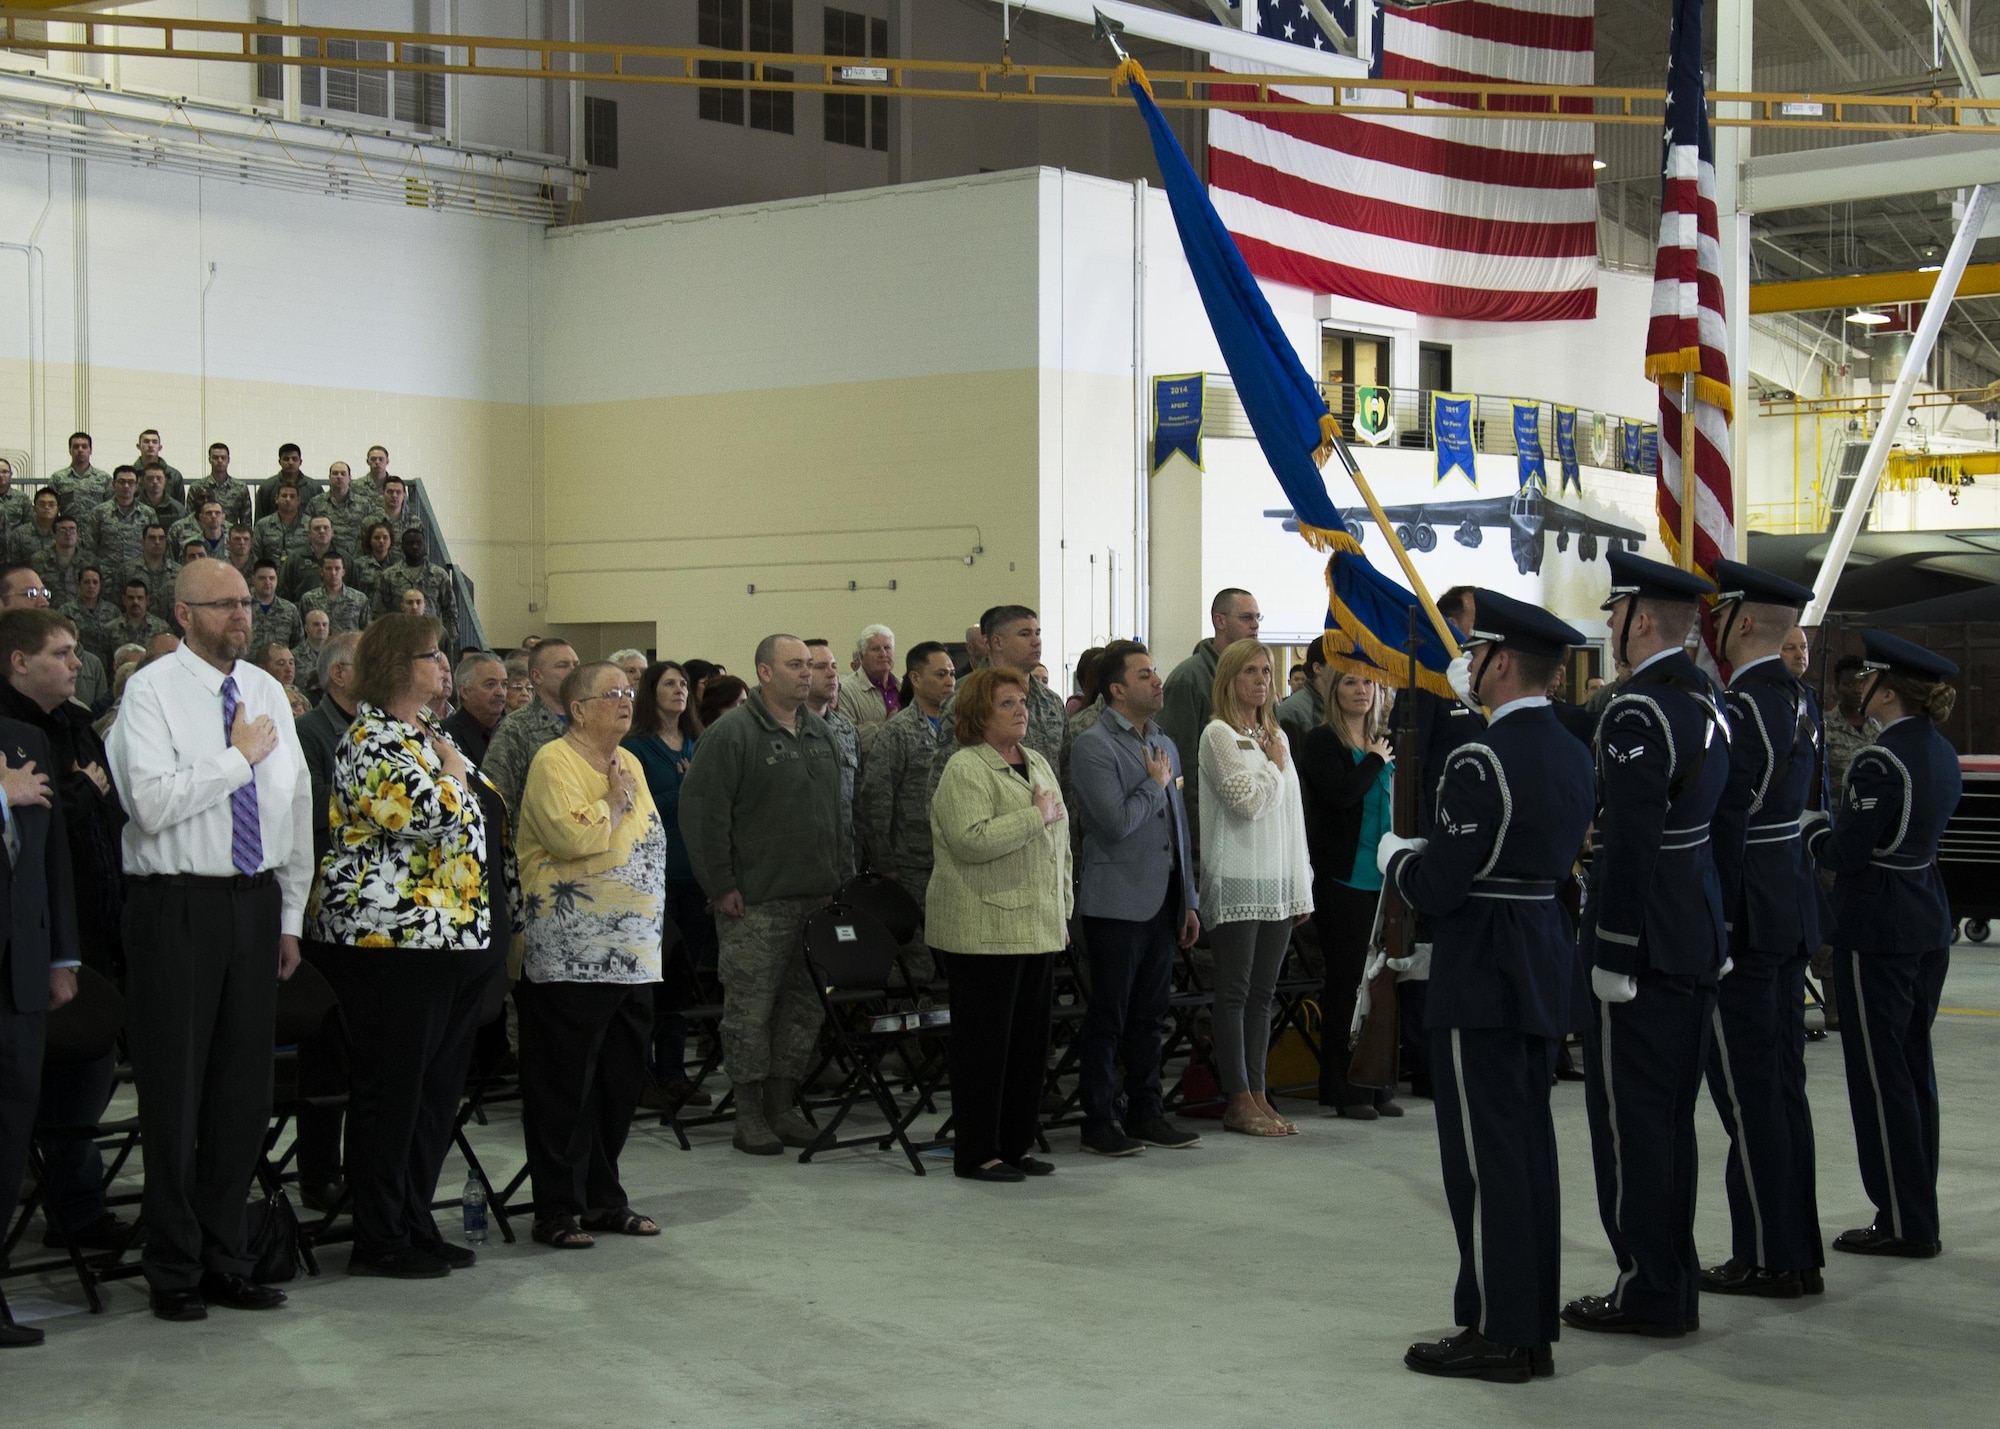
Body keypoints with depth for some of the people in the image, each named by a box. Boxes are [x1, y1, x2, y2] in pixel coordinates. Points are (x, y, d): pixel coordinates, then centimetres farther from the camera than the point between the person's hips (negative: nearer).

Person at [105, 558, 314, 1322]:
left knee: (245, 1091, 10)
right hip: (177, 907, -5)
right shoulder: (152, 691, -7)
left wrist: (291, 917, 11)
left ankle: (227, 1262, 21)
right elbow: (153, 801, -19)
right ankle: (175, 1273, 12)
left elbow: (295, 800, 14)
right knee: (175, 1094, 1)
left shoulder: (266, 690, 11)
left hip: (255, 903, 6)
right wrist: (239, 756, -12)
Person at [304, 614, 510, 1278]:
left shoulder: (430, 734, 17)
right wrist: (453, 773, -5)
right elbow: (429, 814, -25)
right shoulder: (368, 742, -12)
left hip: (456, 936, 9)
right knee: (391, 1089, -2)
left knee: (439, 1086, 12)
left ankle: (416, 1224, 20)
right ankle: (379, 1241, 5)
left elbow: (478, 815, 25)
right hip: (391, 937, -9)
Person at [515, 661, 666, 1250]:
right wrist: (616, 803, -9)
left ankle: (604, 1199, 23)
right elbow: (574, 837, -24)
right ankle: (558, 1208, 6)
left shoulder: (628, 762, 16)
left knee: (621, 1081, 12)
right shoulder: (554, 762, -10)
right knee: (565, 1086, -1)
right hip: (571, 957, -8)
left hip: (633, 955, 8)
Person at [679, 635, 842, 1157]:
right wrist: (720, 885, -13)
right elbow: (701, 809, -13)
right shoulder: (732, 733, -9)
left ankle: (782, 1104, 19)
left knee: (803, 1006, 9)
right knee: (750, 1009, -2)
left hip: (816, 898, 7)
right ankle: (749, 1112, 7)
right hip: (755, 899, -7)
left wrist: (839, 873, 15)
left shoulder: (820, 733, 14)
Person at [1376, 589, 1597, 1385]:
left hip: (1481, 975, -9)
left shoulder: (1481, 762, -18)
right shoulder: (1572, 755, 9)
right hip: (1543, 964, 9)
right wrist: (1426, 856, 21)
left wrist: (1393, 855, 2)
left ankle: (1496, 1333, 3)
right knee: (1529, 1147, 13)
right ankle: (1534, 1329, 20)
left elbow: (1437, 887, -19)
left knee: (1484, 1153, -2)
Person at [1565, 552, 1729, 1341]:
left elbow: (1630, 840, -22)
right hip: (1697, 935, 9)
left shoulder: (1637, 710, -17)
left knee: (1629, 1113, -1)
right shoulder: (1706, 697, 11)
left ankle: (1648, 1289, 4)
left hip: (1645, 941, -9)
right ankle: (1673, 1282, 23)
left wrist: (1613, 952, -18)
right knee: (1669, 1114, 15)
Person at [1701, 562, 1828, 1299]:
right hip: (1792, 902, 9)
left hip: (1741, 914, -9)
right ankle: (1797, 1251, 20)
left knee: (1747, 1088, -2)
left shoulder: (1738, 711, -17)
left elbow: (1724, 825, -20)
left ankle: (1767, 1258, 4)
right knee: (1781, 1081, 14)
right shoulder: (1799, 700, 12)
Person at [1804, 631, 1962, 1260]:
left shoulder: (1879, 761, -19)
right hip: (1928, 924, 9)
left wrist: (1813, 830, -1)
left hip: (1876, 930, -9)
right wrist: (1833, 826, 12)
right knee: (1914, 1066, 15)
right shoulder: (1941, 754, 9)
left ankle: (1904, 1222, 3)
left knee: (1880, 1073, -1)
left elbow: (1847, 853, -21)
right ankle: (1919, 1213, 23)